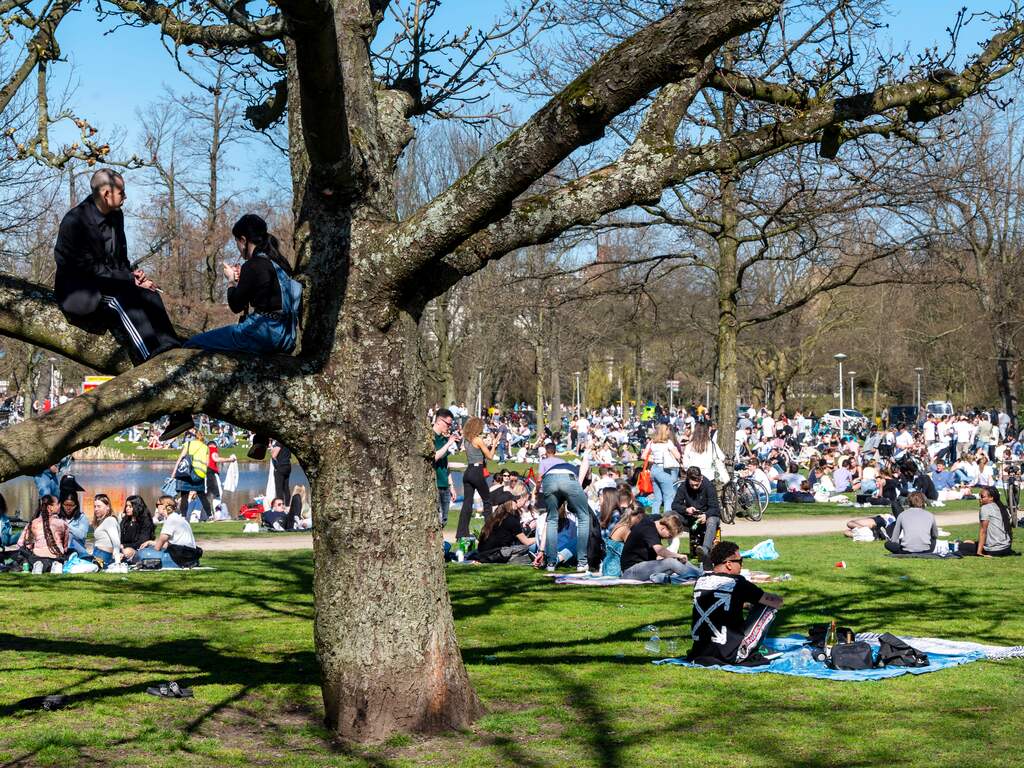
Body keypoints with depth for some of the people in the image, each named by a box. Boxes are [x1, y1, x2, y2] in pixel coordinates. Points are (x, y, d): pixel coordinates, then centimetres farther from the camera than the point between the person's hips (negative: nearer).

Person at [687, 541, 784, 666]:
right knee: (769, 608, 3)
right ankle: (743, 653, 5)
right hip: (729, 656, -6)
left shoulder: (700, 581, 6)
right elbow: (777, 602, -2)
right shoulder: (737, 584, -11)